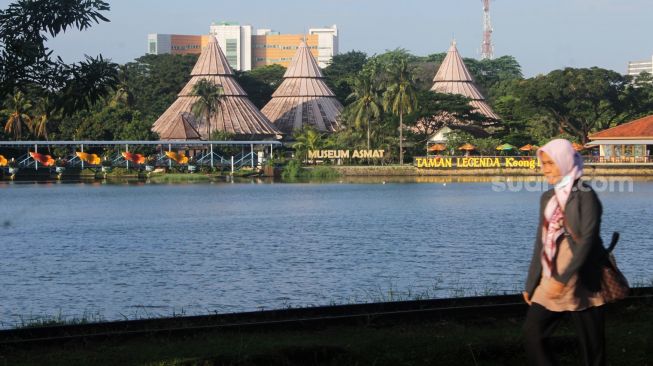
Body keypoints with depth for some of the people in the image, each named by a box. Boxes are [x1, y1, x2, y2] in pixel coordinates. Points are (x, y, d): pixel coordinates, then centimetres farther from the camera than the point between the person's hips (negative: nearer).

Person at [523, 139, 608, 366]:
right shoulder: (548, 198, 13)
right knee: (532, 332, -6)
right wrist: (531, 285, 15)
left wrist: (563, 279, -26)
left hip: (581, 283, -6)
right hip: (550, 282, 6)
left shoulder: (584, 196, -8)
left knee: (591, 343, 0)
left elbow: (587, 241, -18)